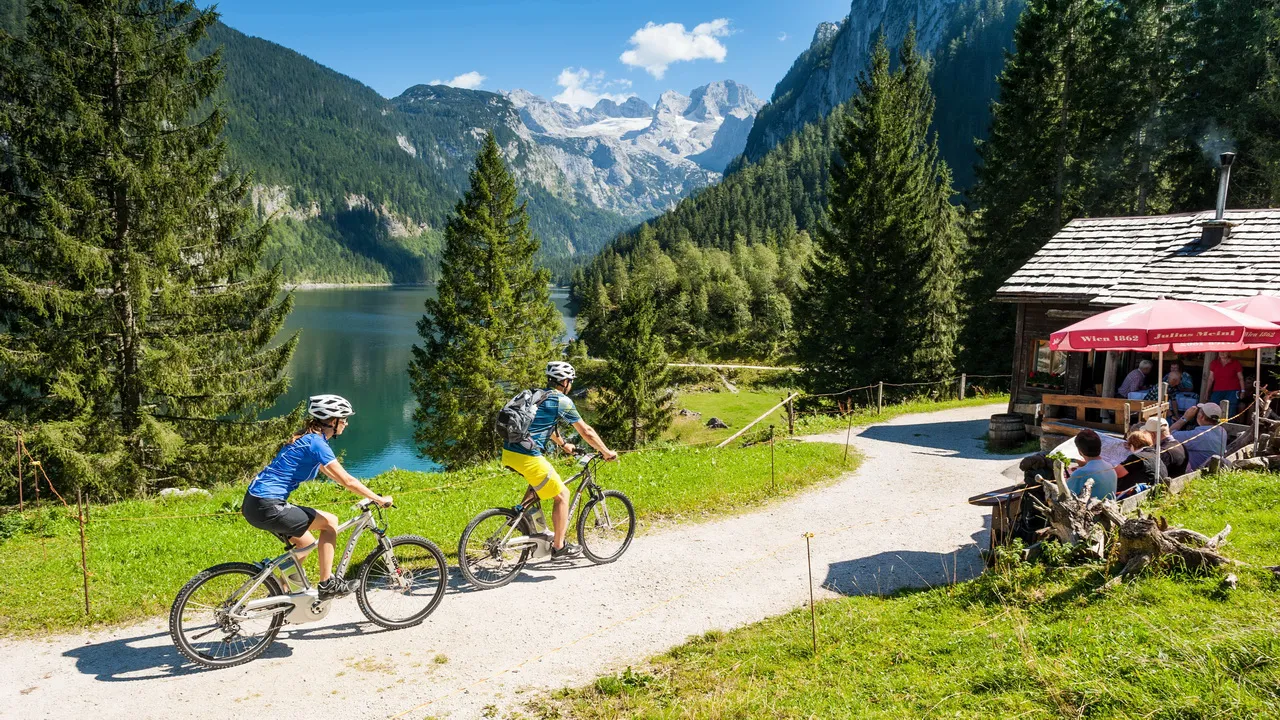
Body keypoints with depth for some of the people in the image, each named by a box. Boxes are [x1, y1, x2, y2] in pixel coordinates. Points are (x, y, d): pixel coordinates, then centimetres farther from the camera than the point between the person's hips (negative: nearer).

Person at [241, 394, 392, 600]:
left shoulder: (307, 438, 16)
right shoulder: (316, 442, -14)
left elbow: (333, 475, 28)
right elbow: (347, 481, -16)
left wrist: (367, 494, 30)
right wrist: (379, 499, -7)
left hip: (254, 503, 10)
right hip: (267, 507, -10)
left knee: (306, 544, 21)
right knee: (329, 522, -3)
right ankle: (327, 583, 1)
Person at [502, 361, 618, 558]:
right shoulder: (562, 401, -5)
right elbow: (587, 432, 0)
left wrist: (563, 444, 47)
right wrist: (607, 452, 12)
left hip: (508, 452, 8)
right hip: (527, 457, -8)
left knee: (540, 481, 33)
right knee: (562, 495, 6)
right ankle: (559, 546, 11)